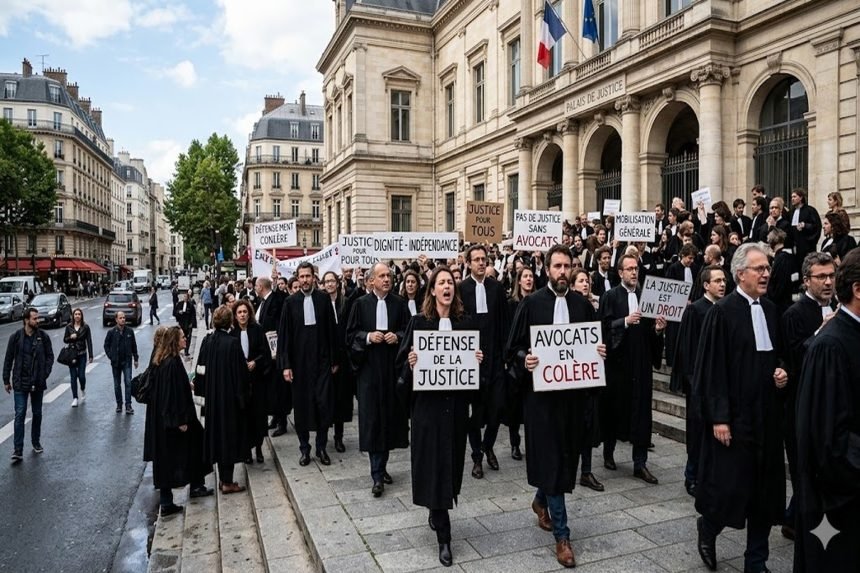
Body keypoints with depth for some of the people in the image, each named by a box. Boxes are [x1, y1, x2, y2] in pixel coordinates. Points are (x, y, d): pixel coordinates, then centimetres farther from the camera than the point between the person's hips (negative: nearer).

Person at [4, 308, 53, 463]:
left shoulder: (43, 337, -2)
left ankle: (36, 443, 29)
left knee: (37, 414, 13)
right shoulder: (16, 337, -5)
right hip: (20, 382, -2)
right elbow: (8, 359, 2)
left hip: (38, 383, 2)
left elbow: (50, 356, 3)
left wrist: (45, 374, -9)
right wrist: (6, 380, 2)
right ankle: (17, 451, -1)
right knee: (20, 415, -4)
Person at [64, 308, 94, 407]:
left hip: (82, 354, -1)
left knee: (81, 375, -5)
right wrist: (71, 337, -15)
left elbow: (89, 341, -2)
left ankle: (83, 390, 27)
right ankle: (75, 398, 6)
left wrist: (90, 355, -5)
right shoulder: (69, 327, 2)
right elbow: (65, 340, 9)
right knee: (73, 376, 1)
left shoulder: (85, 327, -2)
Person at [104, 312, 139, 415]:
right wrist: (110, 356, -2)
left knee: (128, 382, -9)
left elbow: (134, 346, 7)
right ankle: (119, 404, 22)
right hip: (116, 362, 1)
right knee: (117, 384, 10)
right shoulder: (111, 332, -3)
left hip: (127, 361, -1)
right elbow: (106, 345, 7)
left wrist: (135, 359, 7)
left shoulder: (130, 332, -1)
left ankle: (128, 405, -7)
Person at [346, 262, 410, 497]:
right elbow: (350, 334, 3)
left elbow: (409, 329, 8)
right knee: (372, 418, -4)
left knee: (390, 414, 7)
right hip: (370, 367, -2)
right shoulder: (361, 304, 2)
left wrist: (397, 336, -11)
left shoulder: (399, 303, 5)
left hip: (393, 366, 2)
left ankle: (381, 468, 25)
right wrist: (368, 336, -14)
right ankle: (377, 475, 1)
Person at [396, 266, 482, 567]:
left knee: (451, 462, 13)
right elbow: (401, 362, -2)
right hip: (429, 402, -3)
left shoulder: (466, 322, 4)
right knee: (435, 464, -1)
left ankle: (436, 512, 38)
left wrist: (478, 360, -12)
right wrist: (410, 363, -23)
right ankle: (443, 537, 9)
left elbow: (475, 358, 9)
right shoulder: (418, 322, -3)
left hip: (457, 402, 3)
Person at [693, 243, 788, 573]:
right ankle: (707, 526, 30)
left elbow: (779, 356, 20)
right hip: (733, 415, -6)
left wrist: (782, 373, -2)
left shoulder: (771, 310, 8)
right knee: (729, 486, -1)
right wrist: (718, 417, -16)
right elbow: (711, 370, -13)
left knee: (765, 488, 11)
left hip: (767, 415, 6)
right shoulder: (722, 312, -11)